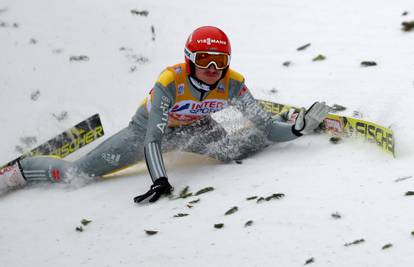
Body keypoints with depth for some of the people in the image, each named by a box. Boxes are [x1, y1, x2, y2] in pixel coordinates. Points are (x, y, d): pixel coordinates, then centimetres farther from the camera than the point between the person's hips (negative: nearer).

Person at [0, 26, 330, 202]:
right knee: (74, 173, -11)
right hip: (149, 128, -4)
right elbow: (153, 138, -44)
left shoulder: (232, 84, -28)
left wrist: (297, 129, -37)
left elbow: (264, 127, -21)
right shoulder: (170, 82, -39)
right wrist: (160, 181, -56)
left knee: (234, 151, -21)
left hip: (194, 127, 4)